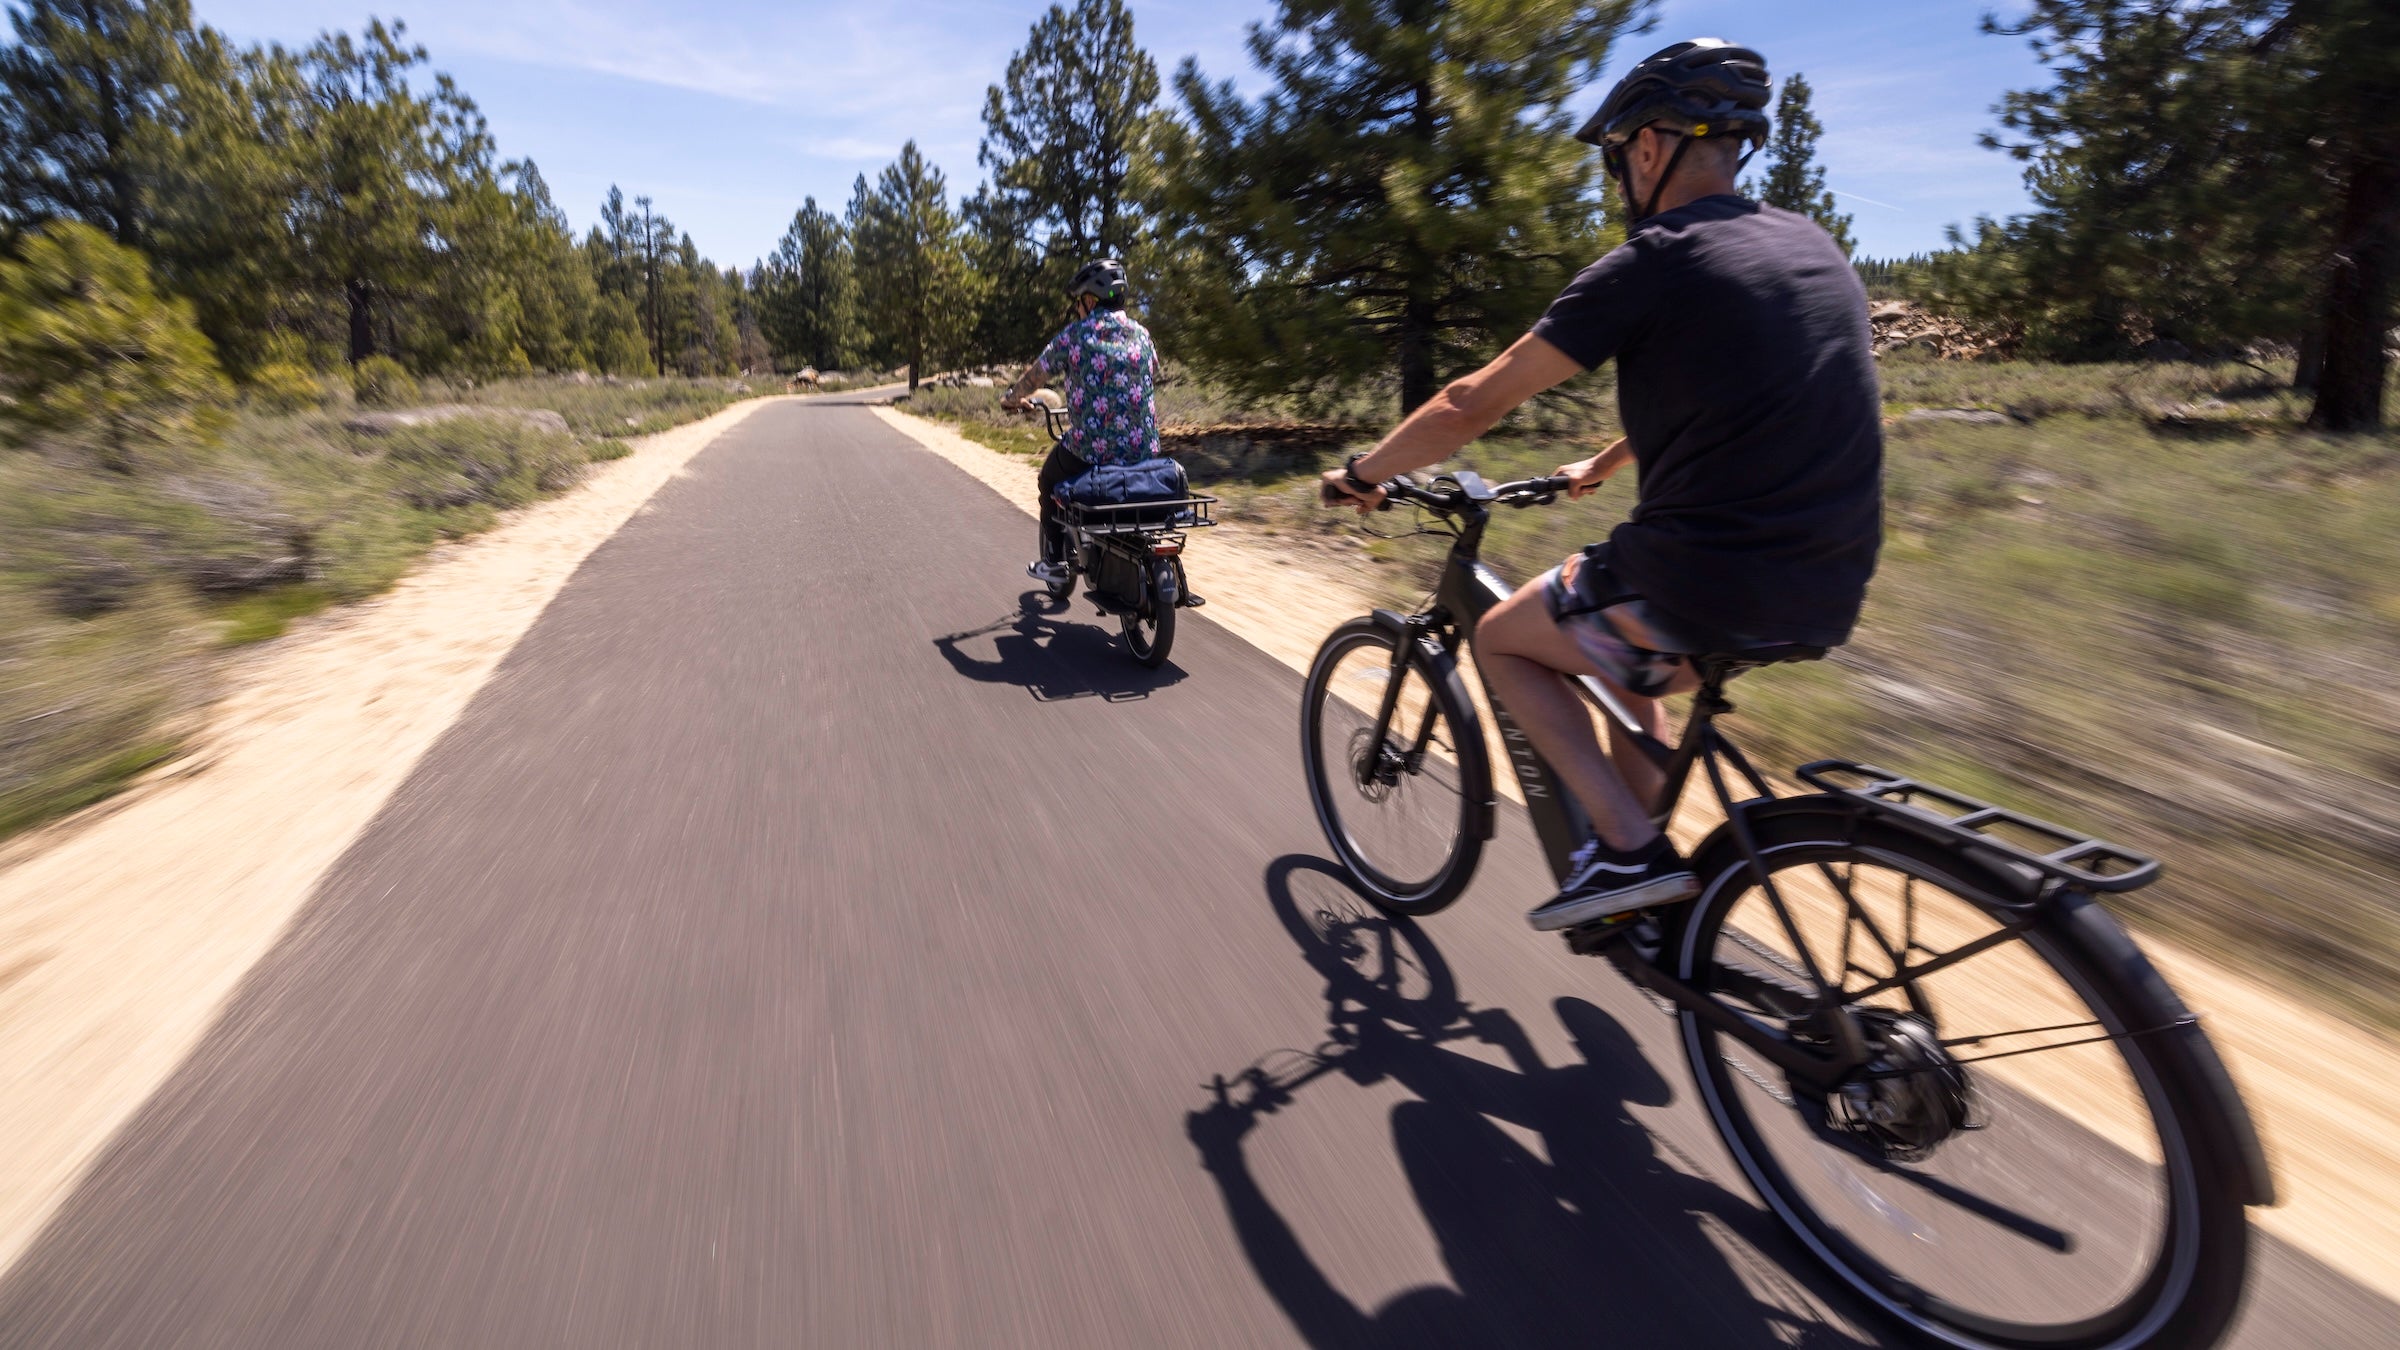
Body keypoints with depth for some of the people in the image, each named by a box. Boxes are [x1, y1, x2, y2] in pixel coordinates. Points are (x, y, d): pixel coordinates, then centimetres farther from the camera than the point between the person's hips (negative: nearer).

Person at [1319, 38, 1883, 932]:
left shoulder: (1655, 262, -8)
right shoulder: (1813, 248, 16)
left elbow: (1473, 404, -7)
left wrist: (1361, 474, 7)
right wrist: (1600, 467, 41)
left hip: (1702, 585, -8)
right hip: (1825, 599, 8)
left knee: (1501, 640, 14)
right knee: (1621, 646, 32)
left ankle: (1628, 847, 5)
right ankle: (1634, 866, 31)